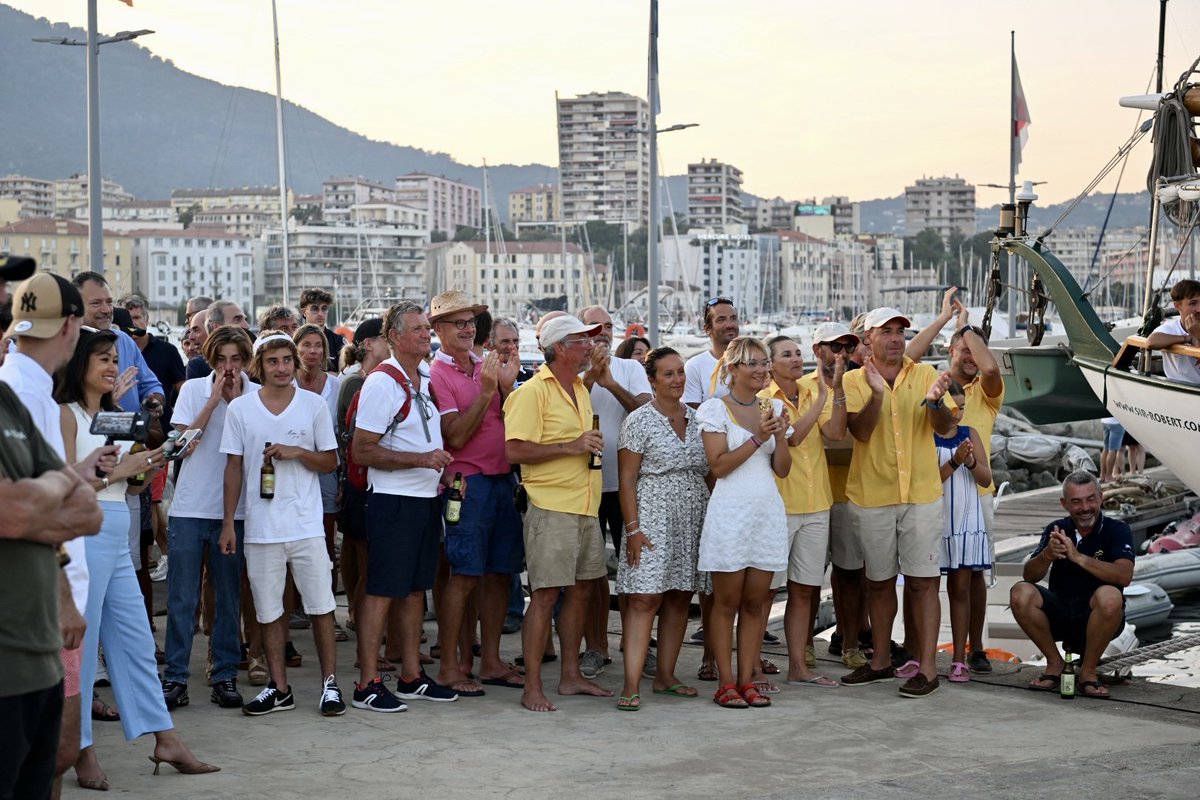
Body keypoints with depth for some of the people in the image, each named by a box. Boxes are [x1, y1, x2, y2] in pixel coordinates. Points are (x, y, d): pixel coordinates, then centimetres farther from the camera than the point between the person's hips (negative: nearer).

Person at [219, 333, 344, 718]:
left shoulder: (313, 405, 3)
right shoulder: (239, 408, 4)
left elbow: (330, 461, 6)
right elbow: (234, 468, 6)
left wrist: (297, 452, -12)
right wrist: (228, 523, 3)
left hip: (307, 525, -1)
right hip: (260, 527, 1)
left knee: (321, 606, -1)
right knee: (269, 611, 7)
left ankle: (330, 683, 9)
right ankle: (279, 689, 17)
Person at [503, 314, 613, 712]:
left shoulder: (580, 388, 16)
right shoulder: (533, 392, -11)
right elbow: (515, 451, -19)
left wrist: (591, 444, 11)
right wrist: (572, 446, -20)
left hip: (585, 507, 9)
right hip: (551, 508, -9)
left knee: (581, 590, 13)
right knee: (545, 595, -7)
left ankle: (571, 676, 24)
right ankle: (532, 688, -1)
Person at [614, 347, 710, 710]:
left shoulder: (696, 418, 11)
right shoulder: (640, 421, -5)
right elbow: (627, 478, -7)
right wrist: (633, 528, -13)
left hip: (692, 522, 6)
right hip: (653, 519, -6)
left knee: (680, 597, 8)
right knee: (644, 598, -10)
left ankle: (665, 675, 18)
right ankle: (631, 684, -12)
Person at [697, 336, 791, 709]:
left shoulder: (774, 407, 12)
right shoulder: (714, 408, -3)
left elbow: (783, 469, 9)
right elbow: (718, 465, -11)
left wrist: (781, 436, -8)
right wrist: (758, 437, -16)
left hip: (768, 512, 5)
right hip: (731, 513, -5)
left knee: (755, 601, 6)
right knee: (727, 602, 0)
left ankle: (747, 680, 11)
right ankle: (726, 683, 5)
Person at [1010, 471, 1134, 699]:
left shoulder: (1117, 530, -5)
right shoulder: (1056, 530, 4)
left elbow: (1124, 576, -23)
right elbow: (1029, 576, -5)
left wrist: (1077, 556, -30)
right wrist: (1047, 555, -27)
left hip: (1097, 619, -3)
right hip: (1060, 613, 3)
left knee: (1109, 596, -36)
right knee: (1020, 593, -23)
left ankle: (1087, 672, -16)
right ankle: (1055, 664, -5)